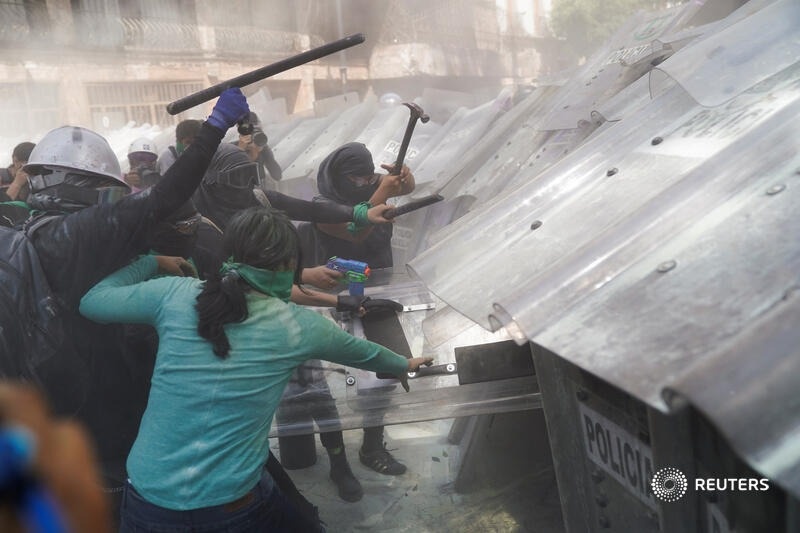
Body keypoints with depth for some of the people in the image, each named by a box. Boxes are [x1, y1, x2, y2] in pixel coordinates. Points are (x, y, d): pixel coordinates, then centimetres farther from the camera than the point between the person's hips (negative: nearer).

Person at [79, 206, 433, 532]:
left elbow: (91, 302, 9)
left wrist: (152, 262, 20)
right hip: (232, 504, -1)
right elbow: (359, 350, 14)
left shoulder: (174, 294, -6)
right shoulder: (296, 325, -5)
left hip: (148, 498, 2)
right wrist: (403, 365, 33)